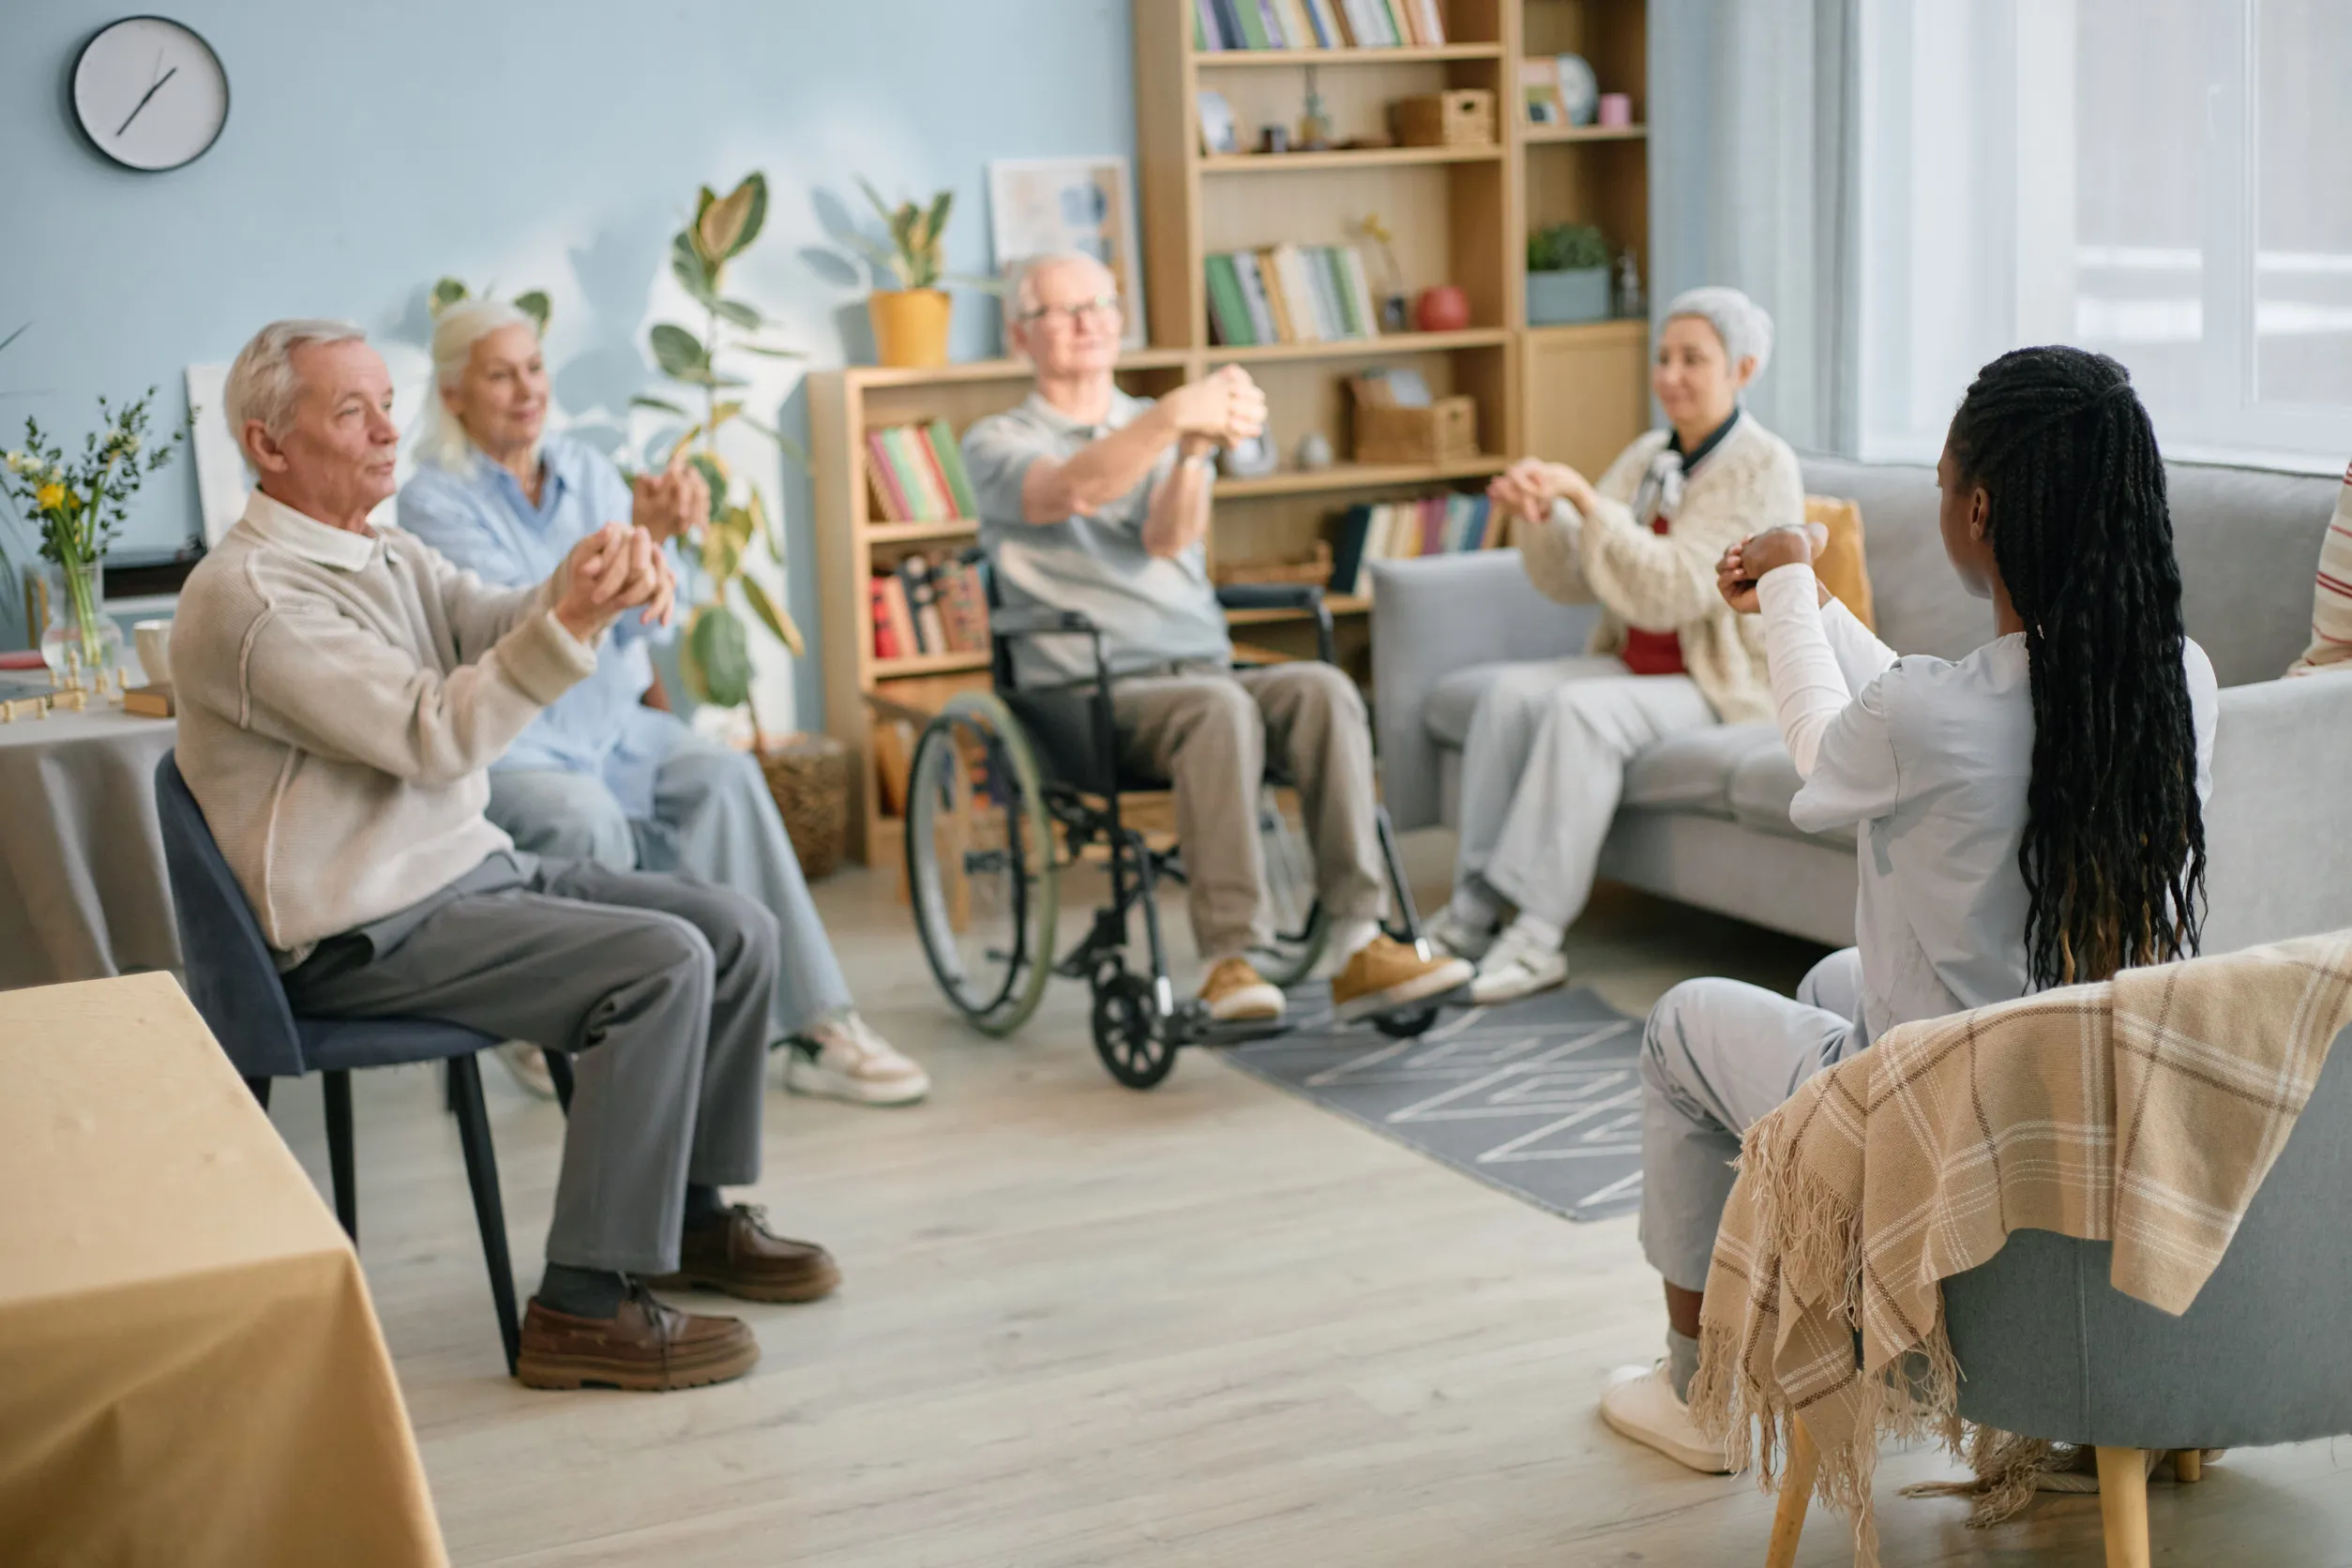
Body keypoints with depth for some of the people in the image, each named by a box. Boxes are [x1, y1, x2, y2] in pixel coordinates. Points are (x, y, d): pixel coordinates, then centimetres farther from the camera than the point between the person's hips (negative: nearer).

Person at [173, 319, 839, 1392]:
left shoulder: (387, 556, 15)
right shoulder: (248, 597, -16)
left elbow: (503, 629, 0)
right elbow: (433, 736, -23)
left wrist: (606, 572, -22)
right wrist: (574, 620, -31)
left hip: (473, 867, 10)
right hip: (371, 931, -9)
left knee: (740, 933, 3)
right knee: (662, 963, -24)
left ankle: (693, 1215, 18)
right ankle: (585, 1305, -19)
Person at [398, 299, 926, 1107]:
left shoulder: (587, 471, 11)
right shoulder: (434, 499, -5)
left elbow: (639, 619, 8)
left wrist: (664, 531, -12)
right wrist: (638, 534, -29)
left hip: (614, 723, 5)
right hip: (510, 747, -4)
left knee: (722, 776, -23)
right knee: (585, 821, -34)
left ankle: (811, 1024, -23)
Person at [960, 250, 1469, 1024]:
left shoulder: (1158, 429, 19)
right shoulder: (998, 443, 7)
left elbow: (1169, 539, -3)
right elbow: (1073, 492, -18)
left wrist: (1198, 445, -23)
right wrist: (1174, 415, -30)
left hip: (1206, 669, 4)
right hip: (1090, 697, -4)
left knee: (1322, 688, -26)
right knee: (1220, 708, -35)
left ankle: (1359, 945, -31)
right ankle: (1229, 957, -35)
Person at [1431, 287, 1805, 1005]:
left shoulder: (1763, 467, -12)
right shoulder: (1648, 458, 10)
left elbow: (1675, 590, -22)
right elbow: (1573, 581, 6)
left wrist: (1584, 499, -27)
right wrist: (1539, 517, -15)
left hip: (1724, 684, -7)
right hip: (1639, 663, 7)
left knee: (1583, 710, -31)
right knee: (1512, 691, -17)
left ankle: (1539, 933, -31)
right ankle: (1473, 906, -18)